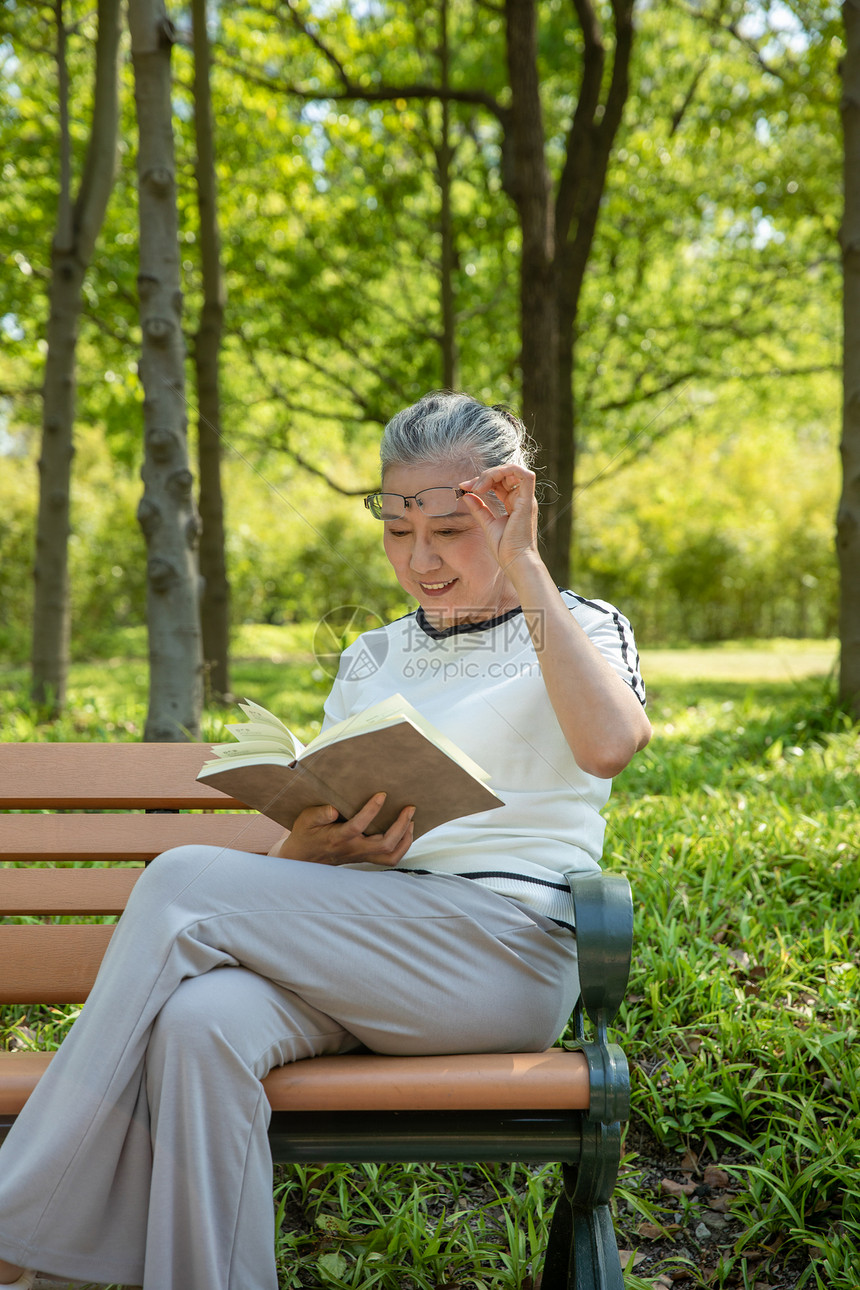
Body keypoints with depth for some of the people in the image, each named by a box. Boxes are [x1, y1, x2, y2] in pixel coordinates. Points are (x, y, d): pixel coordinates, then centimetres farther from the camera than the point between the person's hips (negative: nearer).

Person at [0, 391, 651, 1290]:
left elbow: (610, 744, -18)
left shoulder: (583, 629, 8)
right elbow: (323, 822, 17)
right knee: (199, 1023, -31)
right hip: (360, 953, 5)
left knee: (185, 882, -22)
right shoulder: (371, 660, 21)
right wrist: (317, 846, -8)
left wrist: (526, 570, -13)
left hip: (509, 958, -4)